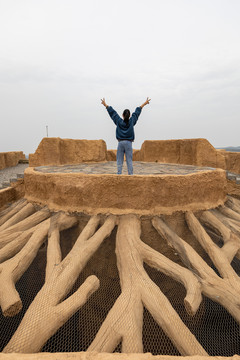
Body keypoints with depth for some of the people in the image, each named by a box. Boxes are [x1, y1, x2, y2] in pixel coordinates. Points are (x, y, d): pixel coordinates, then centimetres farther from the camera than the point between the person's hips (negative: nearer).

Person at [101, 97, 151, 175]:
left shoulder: (119, 121, 4)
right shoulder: (131, 121, 4)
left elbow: (112, 112, 14)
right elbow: (137, 112, 14)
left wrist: (105, 104, 25)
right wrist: (145, 103, 27)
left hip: (120, 142, 0)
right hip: (128, 143, 0)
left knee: (119, 161, 2)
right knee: (129, 161, 0)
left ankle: (119, 174, 0)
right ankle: (130, 174, 0)